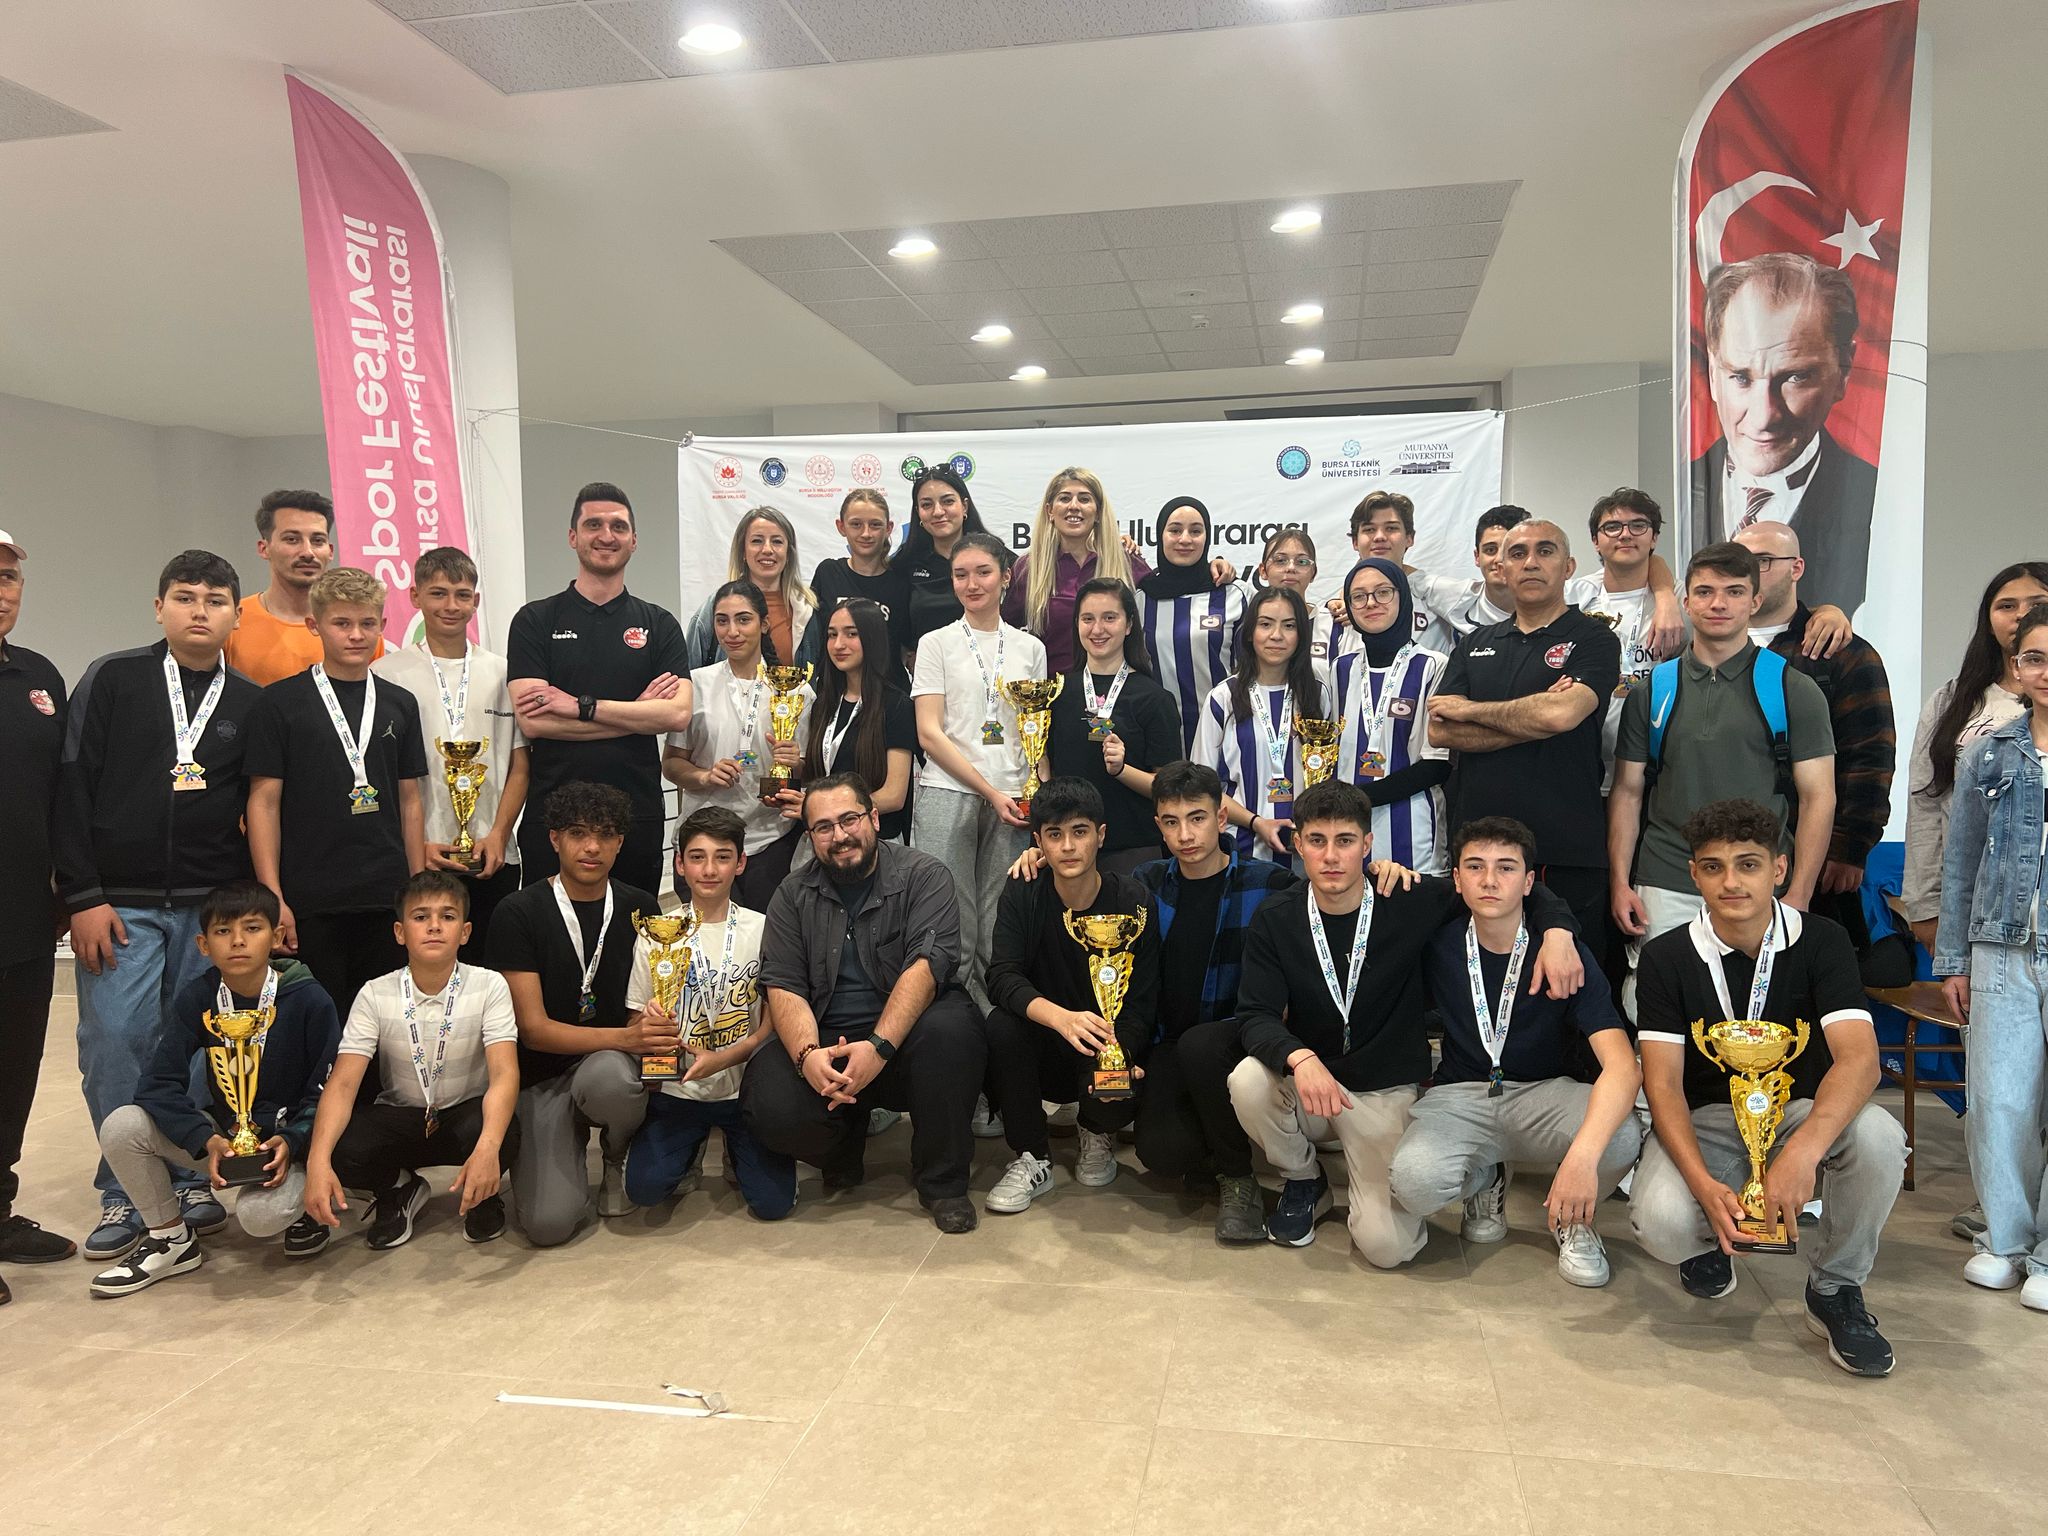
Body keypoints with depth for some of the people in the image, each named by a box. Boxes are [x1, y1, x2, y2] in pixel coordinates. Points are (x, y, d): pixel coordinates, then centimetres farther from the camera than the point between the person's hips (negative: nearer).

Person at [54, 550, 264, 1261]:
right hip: (121, 903, -1)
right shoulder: (112, 680, 2)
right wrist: (82, 898, -8)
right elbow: (72, 789, -2)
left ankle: (192, 1178, 19)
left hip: (213, 908, 2)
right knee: (114, 1042, -2)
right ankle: (125, 1195, 12)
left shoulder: (250, 702, 7)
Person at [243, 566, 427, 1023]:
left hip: (386, 900, 3)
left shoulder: (400, 704, 10)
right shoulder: (281, 702, 0)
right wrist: (272, 898, -9)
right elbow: (264, 802, -3)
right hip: (309, 902, -3)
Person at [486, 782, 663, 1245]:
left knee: (606, 1077, -37)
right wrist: (625, 1037, -26)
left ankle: (620, 1155, -2)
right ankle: (575, 1140, 13)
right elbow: (533, 1028, -11)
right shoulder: (520, 913, -6)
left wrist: (655, 1033, -19)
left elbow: (649, 1004, 7)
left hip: (612, 1063, 2)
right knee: (549, 1223, -21)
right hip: (543, 1075, -1)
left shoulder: (640, 908, 4)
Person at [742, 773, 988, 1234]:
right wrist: (808, 1054, -23)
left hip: (901, 1037, -2)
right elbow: (782, 986, -2)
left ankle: (942, 1182, -12)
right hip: (824, 1042, 2)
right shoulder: (794, 895, 8)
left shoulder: (922, 875, -3)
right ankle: (844, 1150, 12)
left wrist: (879, 1047, -30)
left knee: (950, 1027, -35)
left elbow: (929, 963, -17)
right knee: (770, 1107, -27)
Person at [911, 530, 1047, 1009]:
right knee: (953, 929, -5)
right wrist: (991, 792, -9)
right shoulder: (937, 644, 6)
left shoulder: (1030, 648, 14)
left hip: (1012, 801, 2)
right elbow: (929, 733, -2)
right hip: (948, 795, -2)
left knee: (1000, 933, 2)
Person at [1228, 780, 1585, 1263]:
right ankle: (1304, 1181, 0)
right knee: (1248, 1081, -32)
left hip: (1387, 1092, -1)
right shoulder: (1273, 922, -6)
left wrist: (1557, 930, -18)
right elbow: (1255, 1016, -14)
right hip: (1308, 1083, 2)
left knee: (1387, 1246, -18)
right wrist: (1300, 1058, -35)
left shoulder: (1411, 904, -8)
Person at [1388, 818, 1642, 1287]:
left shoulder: (1565, 952, -13)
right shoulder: (1436, 945, -7)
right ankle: (1484, 1181, 9)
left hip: (1545, 1092, -1)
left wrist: (1582, 1154, -44)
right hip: (1460, 1094, 1)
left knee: (1621, 1138, -35)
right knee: (1412, 1181, -32)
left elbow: (1623, 1066, -24)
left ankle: (1573, 1218, 3)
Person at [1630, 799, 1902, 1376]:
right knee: (1661, 1222, -31)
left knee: (1878, 1136, -33)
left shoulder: (1821, 943, -8)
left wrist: (1803, 1150, -42)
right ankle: (1709, 1241, 10)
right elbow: (1663, 1083, -13)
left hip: (1798, 1110, 1)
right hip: (1702, 1120, -1)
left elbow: (1859, 1057, -23)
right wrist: (1703, 1184, -31)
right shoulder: (1666, 957, -8)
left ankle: (1835, 1289, -6)